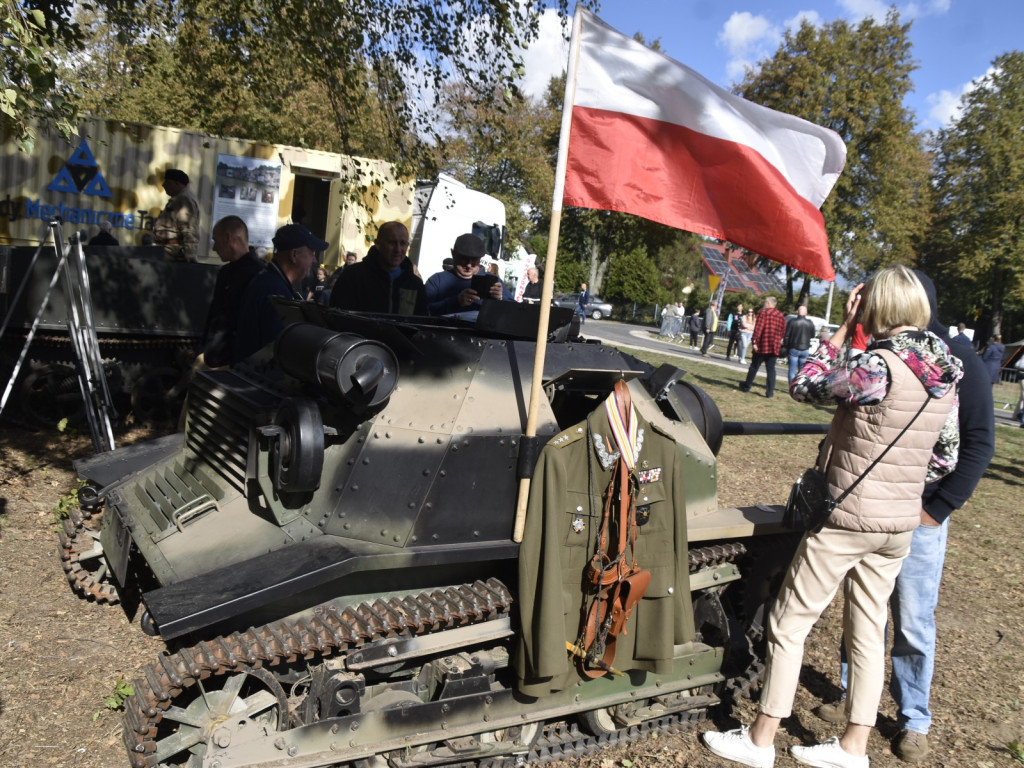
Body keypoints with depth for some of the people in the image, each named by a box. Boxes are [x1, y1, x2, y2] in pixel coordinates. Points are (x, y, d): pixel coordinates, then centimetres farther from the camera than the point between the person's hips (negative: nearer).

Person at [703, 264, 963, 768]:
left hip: (847, 518, -7)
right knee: (867, 629, 17)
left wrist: (843, 328, -4)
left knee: (788, 624, 5)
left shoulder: (877, 367, -21)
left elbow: (803, 387, -8)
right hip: (901, 524, 8)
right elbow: (946, 458, 9)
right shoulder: (947, 377, 3)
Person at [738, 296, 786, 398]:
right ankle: (770, 391, 1)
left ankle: (746, 386, 21)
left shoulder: (763, 313, -6)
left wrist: (754, 341, -13)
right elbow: (783, 331, 10)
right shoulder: (781, 316, 9)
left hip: (762, 345, -4)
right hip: (774, 347, 4)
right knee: (771, 369, 6)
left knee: (754, 366, 9)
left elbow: (758, 329, -14)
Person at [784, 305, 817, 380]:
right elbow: (812, 336, 9)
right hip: (805, 349, 3)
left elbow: (786, 336, -8)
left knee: (792, 371, 1)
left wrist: (785, 346, 2)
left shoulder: (792, 322, -10)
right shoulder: (810, 323, -1)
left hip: (794, 349, -3)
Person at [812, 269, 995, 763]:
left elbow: (979, 444, -8)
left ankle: (914, 720, 23)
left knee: (913, 623, 6)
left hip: (917, 515, -3)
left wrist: (937, 509, -12)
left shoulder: (958, 363, -9)